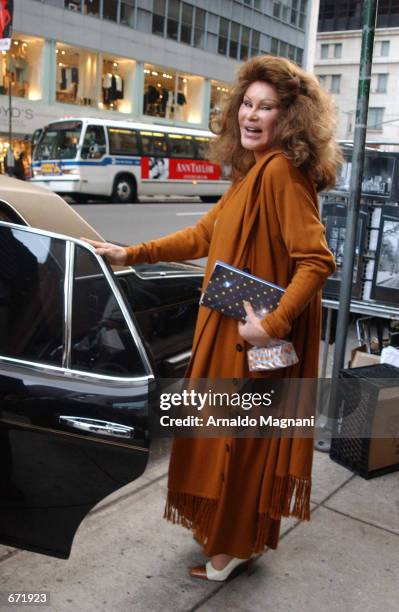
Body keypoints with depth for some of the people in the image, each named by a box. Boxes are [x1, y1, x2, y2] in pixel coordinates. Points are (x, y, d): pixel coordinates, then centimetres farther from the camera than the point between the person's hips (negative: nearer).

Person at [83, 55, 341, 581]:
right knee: (228, 433, 21)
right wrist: (131, 255, 14)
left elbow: (316, 261, -25)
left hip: (255, 335, -9)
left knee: (241, 438, 7)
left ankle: (237, 546, 29)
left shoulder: (282, 171, -19)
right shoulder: (252, 171, 11)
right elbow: (204, 235, 16)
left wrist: (273, 325, -29)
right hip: (228, 328, 9)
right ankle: (231, 529, 42)